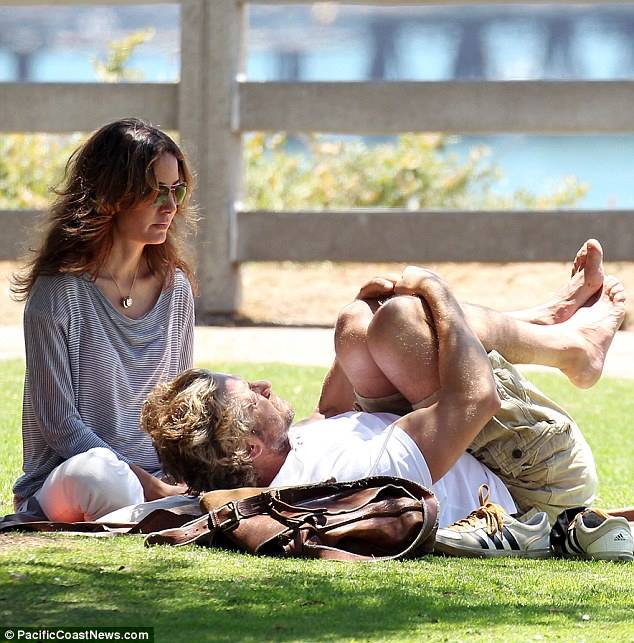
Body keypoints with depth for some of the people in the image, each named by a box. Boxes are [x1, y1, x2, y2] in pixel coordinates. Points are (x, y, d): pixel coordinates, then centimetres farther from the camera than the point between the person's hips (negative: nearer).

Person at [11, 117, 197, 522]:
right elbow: (60, 422, -12)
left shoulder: (176, 289, 10)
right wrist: (146, 484, -21)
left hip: (158, 478, 5)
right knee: (99, 472, -40)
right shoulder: (59, 291, -9)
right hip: (62, 484, -4)